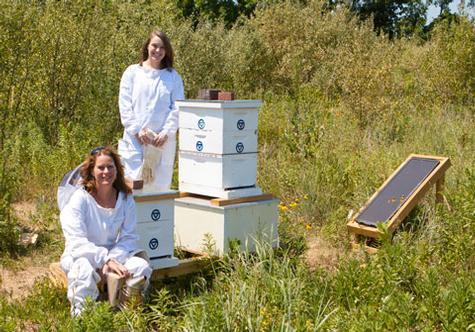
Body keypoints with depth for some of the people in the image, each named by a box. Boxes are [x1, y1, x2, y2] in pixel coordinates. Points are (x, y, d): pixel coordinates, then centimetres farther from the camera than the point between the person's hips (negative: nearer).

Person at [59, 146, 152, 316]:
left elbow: (129, 237, -5)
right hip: (80, 255, -4)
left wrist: (112, 259, -23)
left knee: (142, 267, -21)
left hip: (115, 253, 4)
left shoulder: (125, 198, -3)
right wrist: (106, 260, -32)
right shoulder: (80, 199, -15)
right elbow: (78, 243, -21)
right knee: (85, 270, -38)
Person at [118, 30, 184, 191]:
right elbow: (125, 105, 1)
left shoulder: (173, 76, 9)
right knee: (134, 180, -6)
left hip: (163, 140, 1)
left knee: (161, 183, 3)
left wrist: (166, 132, -9)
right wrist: (137, 130, -8)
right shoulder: (132, 72, 7)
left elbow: (177, 108, 2)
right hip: (135, 138, -1)